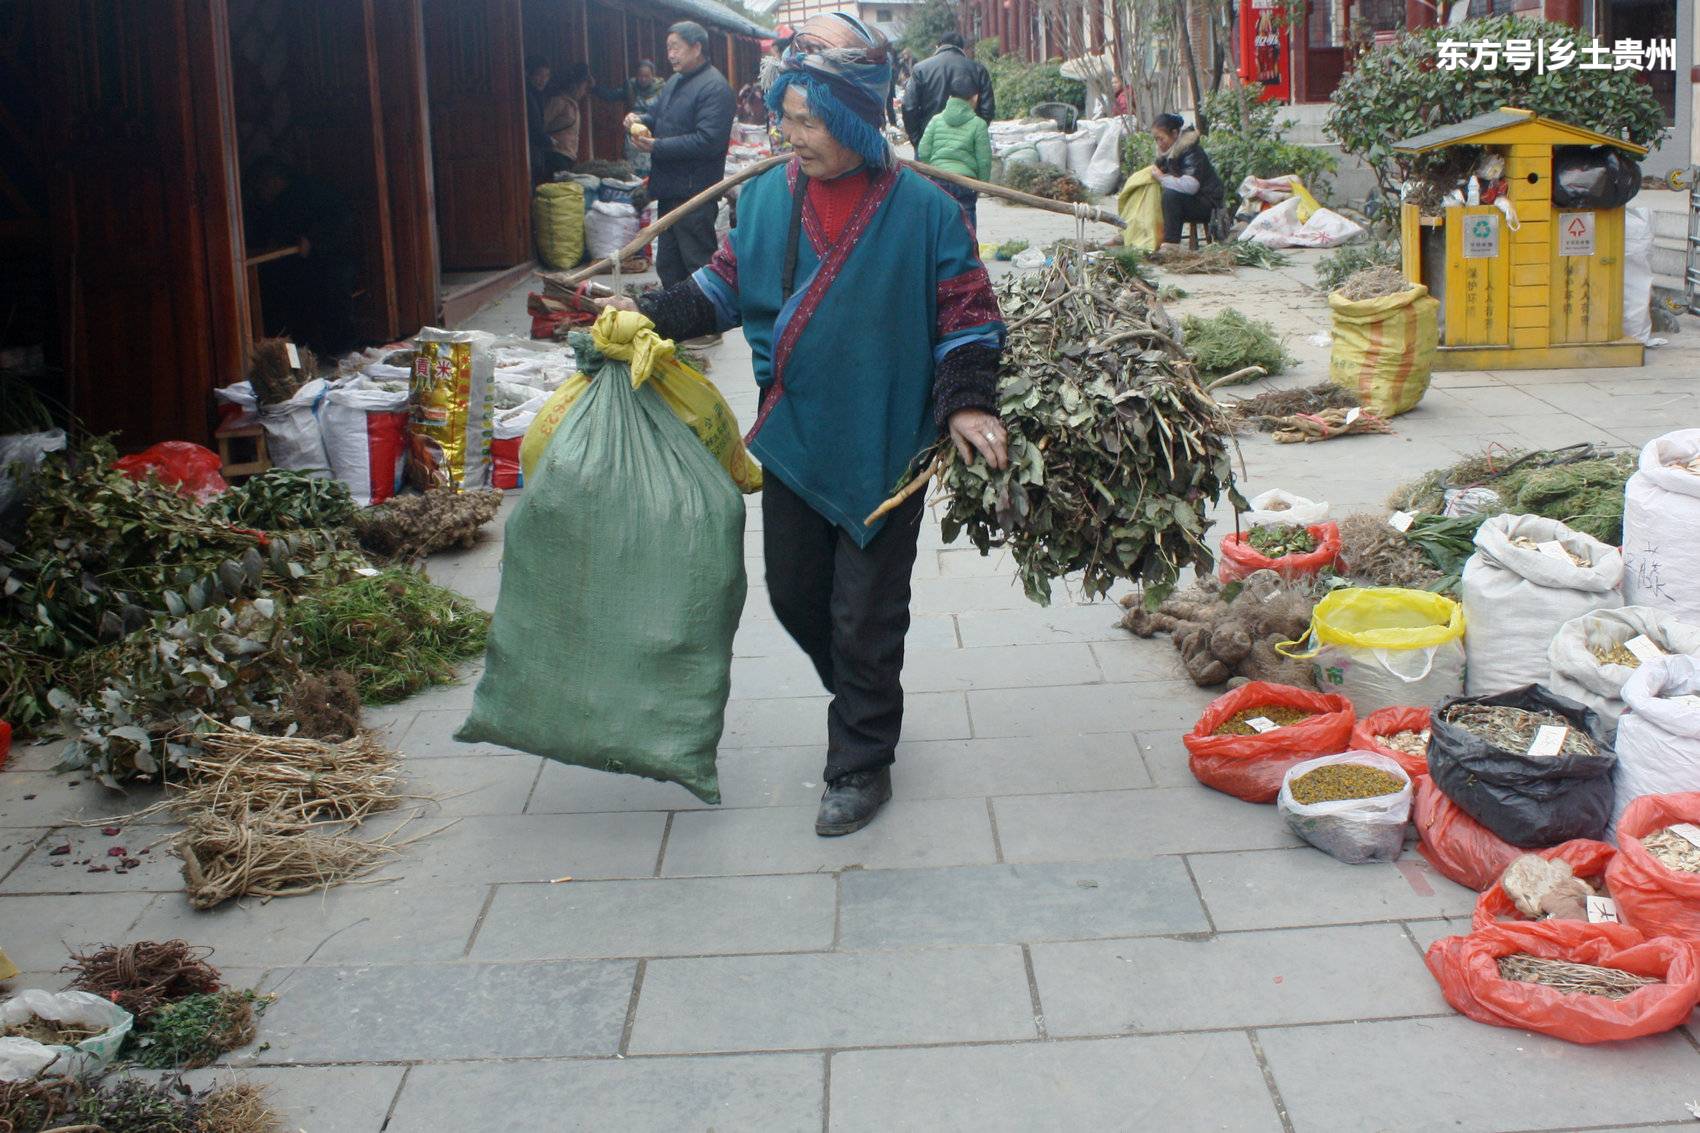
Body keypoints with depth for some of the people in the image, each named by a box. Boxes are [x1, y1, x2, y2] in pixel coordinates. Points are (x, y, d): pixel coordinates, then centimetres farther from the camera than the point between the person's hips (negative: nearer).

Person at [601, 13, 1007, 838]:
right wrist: (651, 316, -2)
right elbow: (725, 289, 12)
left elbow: (969, 320, -7)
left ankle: (860, 765, 21)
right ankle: (864, 702, 44)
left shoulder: (923, 211, -12)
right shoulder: (765, 199, 0)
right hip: (792, 443, 5)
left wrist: (966, 403, -21)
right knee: (793, 592, 17)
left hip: (882, 448, -5)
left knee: (864, 616, 4)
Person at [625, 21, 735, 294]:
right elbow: (656, 114, 24)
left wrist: (657, 147, -21)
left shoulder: (714, 87, -15)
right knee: (668, 266, 17)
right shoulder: (675, 81, 16)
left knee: (697, 263, -4)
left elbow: (708, 141, -24)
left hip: (692, 191, -10)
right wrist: (639, 120, -1)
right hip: (670, 190, 10)